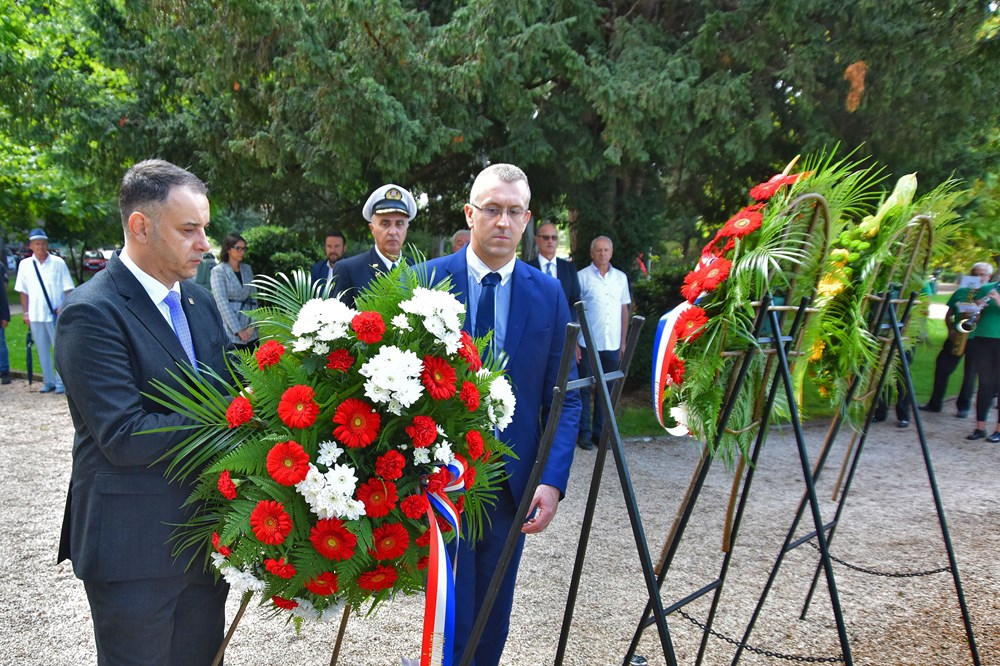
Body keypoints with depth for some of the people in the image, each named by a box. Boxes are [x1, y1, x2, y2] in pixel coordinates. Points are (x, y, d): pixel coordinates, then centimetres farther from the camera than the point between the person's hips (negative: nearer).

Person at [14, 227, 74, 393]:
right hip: (35, 315, 3)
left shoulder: (58, 262, -3)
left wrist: (64, 306, -13)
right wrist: (25, 312, 6)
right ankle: (48, 381, 20)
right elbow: (23, 291, 10)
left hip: (55, 314, -3)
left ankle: (61, 381, 9)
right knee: (42, 350, 10)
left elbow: (68, 288, -1)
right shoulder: (25, 264, 6)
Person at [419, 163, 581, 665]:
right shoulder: (426, 281, -6)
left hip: (514, 481, 3)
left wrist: (553, 479, -8)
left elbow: (565, 396, 1)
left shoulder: (548, 294, 0)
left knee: (495, 607, 17)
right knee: (452, 606, 5)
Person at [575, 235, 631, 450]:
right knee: (585, 388, 3)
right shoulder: (582, 276, -1)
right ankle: (584, 432, 13)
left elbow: (624, 310, 13)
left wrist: (623, 342, 9)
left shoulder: (621, 277, 10)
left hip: (612, 345, 4)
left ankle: (600, 431, 20)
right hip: (588, 344, -3)